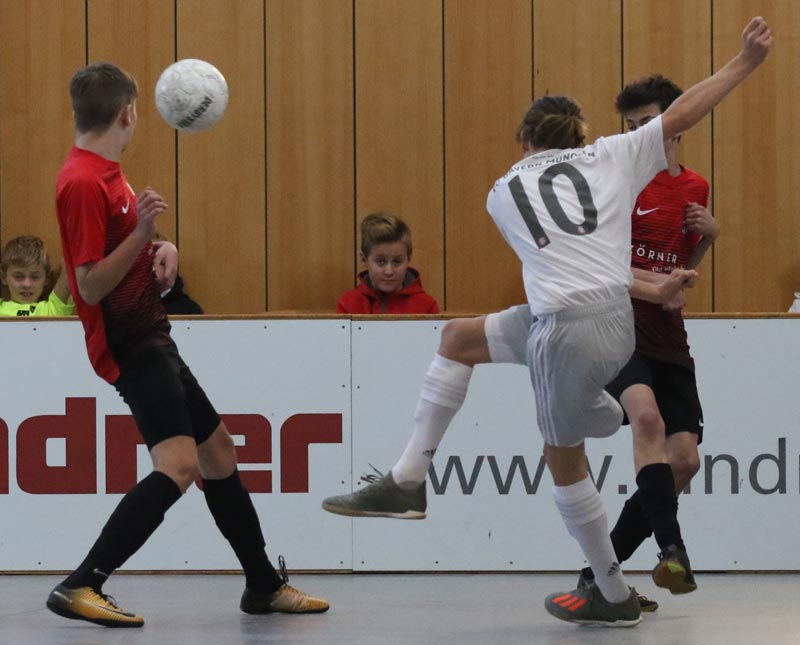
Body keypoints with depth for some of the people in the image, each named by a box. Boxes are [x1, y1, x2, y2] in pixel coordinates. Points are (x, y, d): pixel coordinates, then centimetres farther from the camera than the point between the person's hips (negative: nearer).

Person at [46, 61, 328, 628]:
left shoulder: (104, 172, 13)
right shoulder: (83, 182, -17)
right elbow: (90, 286, -21)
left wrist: (157, 247, 15)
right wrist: (142, 232, -28)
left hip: (151, 339, 11)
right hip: (129, 346, -11)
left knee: (218, 450, 17)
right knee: (179, 464, -24)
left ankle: (265, 586, 30)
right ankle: (81, 586, -25)